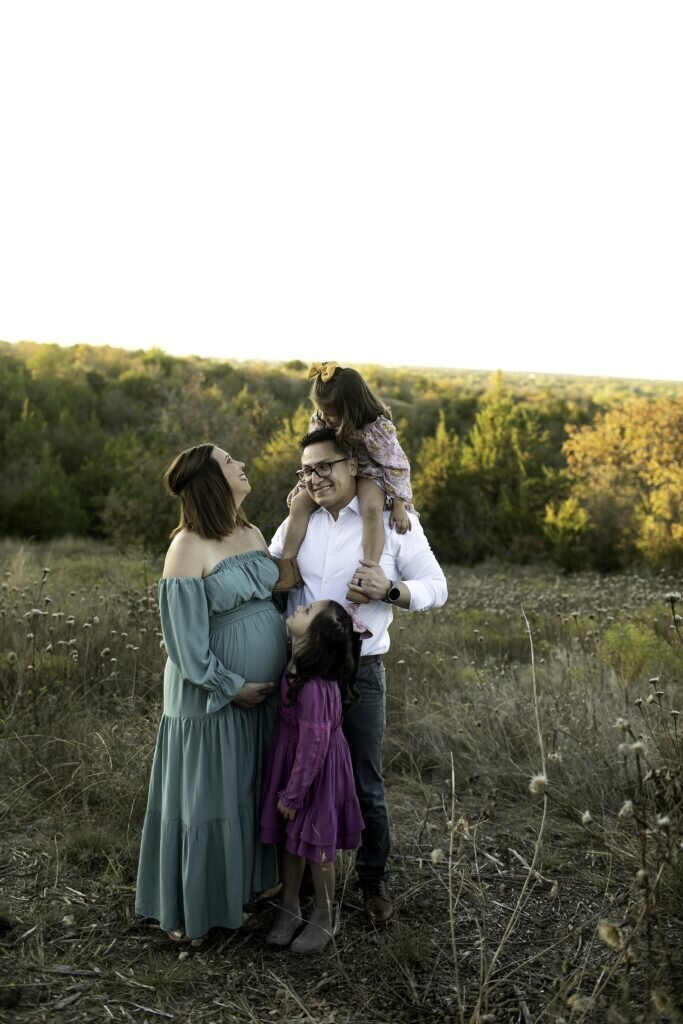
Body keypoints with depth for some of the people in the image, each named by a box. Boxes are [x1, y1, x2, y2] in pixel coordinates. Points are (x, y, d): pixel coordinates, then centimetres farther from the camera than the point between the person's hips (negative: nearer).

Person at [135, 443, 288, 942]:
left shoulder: (252, 533, 6)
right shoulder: (190, 547, -17)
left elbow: (279, 599, 13)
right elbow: (184, 636, -18)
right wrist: (230, 687, -15)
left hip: (262, 695, 7)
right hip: (212, 700, -7)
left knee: (249, 796, 17)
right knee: (206, 800, 6)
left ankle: (235, 892, 35)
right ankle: (190, 910, 24)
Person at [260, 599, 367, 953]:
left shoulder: (314, 689, -34)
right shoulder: (299, 666, -9)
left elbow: (312, 748, -25)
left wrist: (292, 795, -14)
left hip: (314, 772, -7)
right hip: (291, 762, 7)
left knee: (314, 846, 12)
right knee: (291, 841, 20)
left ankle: (325, 918, 33)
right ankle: (289, 909, 38)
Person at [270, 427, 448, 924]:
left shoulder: (394, 523, -6)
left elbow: (436, 588, -4)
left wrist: (389, 591, -22)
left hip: (359, 672, -3)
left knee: (365, 784, 10)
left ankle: (375, 878, 32)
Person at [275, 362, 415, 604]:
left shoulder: (377, 428, -28)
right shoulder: (319, 421, -11)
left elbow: (396, 465, -22)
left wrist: (398, 504, -26)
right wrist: (303, 484, 0)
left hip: (370, 475, -6)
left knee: (371, 508, -37)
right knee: (299, 503, -15)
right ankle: (287, 565, -19)